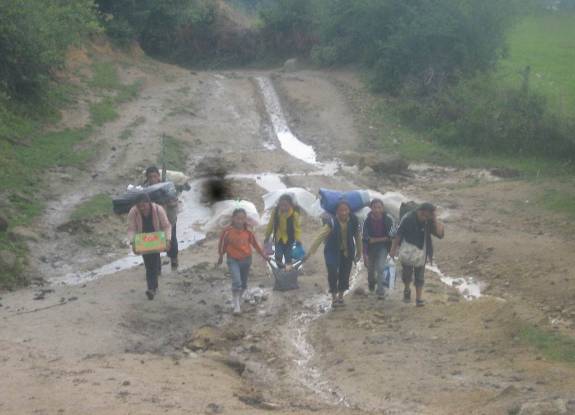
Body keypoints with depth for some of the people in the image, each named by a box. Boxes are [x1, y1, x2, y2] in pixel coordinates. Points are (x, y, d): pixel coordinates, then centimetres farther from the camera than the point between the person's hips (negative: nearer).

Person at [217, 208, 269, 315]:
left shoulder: (248, 233, -9)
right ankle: (236, 306, -15)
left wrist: (263, 255, 12)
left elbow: (255, 244, 5)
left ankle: (239, 299, 42)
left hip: (246, 259, 3)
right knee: (236, 282, -20)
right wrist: (221, 257, 12)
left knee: (244, 283, 16)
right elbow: (222, 244, 0)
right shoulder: (228, 232, -15)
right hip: (233, 260, -3)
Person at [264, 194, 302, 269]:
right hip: (278, 238, 2)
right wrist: (267, 237, 7)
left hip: (289, 239, -2)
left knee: (288, 257, 3)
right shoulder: (275, 211, -12)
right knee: (278, 257, -2)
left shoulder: (294, 214, -20)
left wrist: (298, 240, -29)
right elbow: (270, 225, 0)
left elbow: (297, 227, -18)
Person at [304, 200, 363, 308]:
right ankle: (334, 297, -2)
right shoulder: (332, 223, -22)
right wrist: (310, 253, -31)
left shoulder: (353, 221, -13)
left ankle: (340, 295, 30)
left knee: (345, 274, 8)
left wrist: (359, 252, 9)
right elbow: (320, 237, -26)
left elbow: (358, 237, 0)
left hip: (347, 252, 3)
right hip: (333, 251, -3)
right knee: (332, 271, -18)